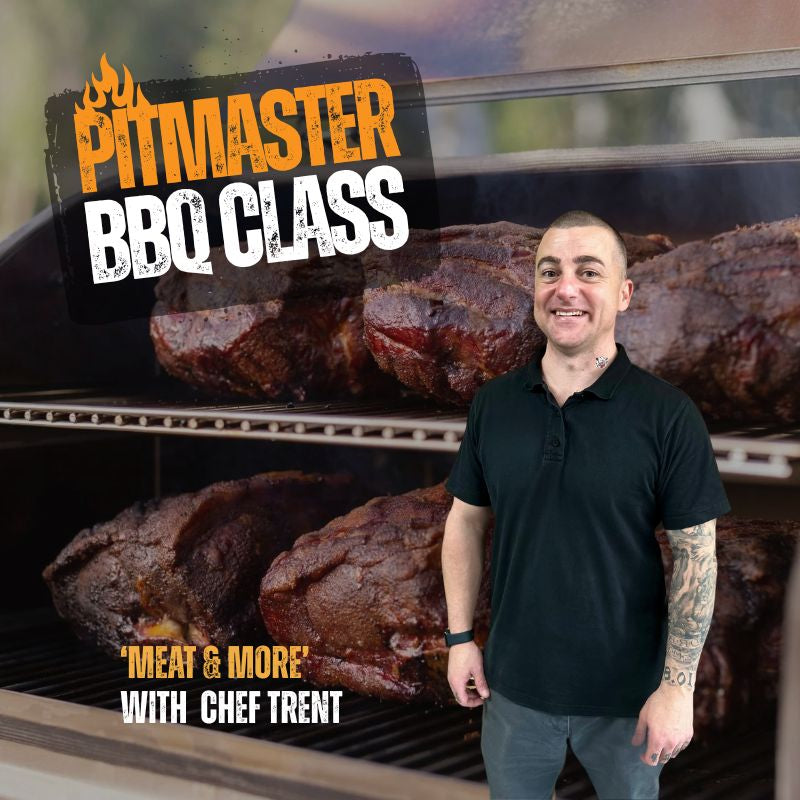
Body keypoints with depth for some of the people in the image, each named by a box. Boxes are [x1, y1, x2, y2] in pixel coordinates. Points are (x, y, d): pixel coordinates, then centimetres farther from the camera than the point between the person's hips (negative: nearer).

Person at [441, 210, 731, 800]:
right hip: (515, 683, 3)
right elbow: (466, 521, 6)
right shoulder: (494, 403, -3)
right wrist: (460, 637, 3)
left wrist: (678, 686, -13)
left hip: (627, 692, -2)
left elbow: (696, 554, -12)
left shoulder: (668, 414, -14)